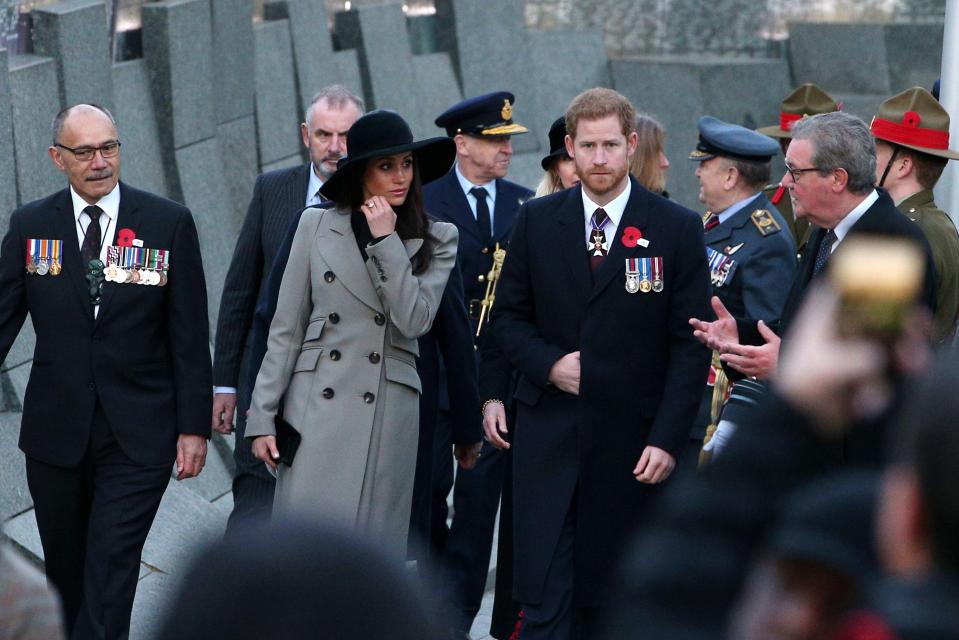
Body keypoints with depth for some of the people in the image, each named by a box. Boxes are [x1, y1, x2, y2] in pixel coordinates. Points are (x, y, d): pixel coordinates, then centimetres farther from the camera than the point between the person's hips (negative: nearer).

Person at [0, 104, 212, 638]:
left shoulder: (169, 223, -3)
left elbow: (190, 334, -1)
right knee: (65, 569, 14)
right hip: (55, 432, 3)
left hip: (138, 435, -3)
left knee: (110, 575, -10)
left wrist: (194, 427, -4)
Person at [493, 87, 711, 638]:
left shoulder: (677, 229, -2)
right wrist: (548, 363, -8)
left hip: (631, 442, -1)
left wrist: (668, 438, -9)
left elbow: (691, 345, -3)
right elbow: (510, 316, 12)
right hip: (548, 433, 1)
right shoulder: (537, 221, 5)